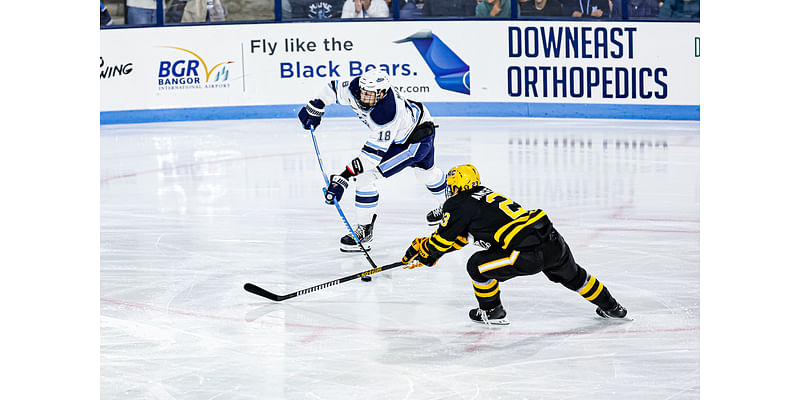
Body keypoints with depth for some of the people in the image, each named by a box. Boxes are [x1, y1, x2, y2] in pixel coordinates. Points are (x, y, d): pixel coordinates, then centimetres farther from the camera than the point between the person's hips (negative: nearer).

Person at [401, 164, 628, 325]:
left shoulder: (460, 205, 0)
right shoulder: (485, 194, 26)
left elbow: (444, 239, 5)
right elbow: (461, 236, 34)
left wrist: (423, 253, 23)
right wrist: (425, 244, 35)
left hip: (528, 252, -9)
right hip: (553, 241, 9)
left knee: (477, 265, 5)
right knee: (572, 276, 33)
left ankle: (492, 313, 18)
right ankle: (610, 307, 45)